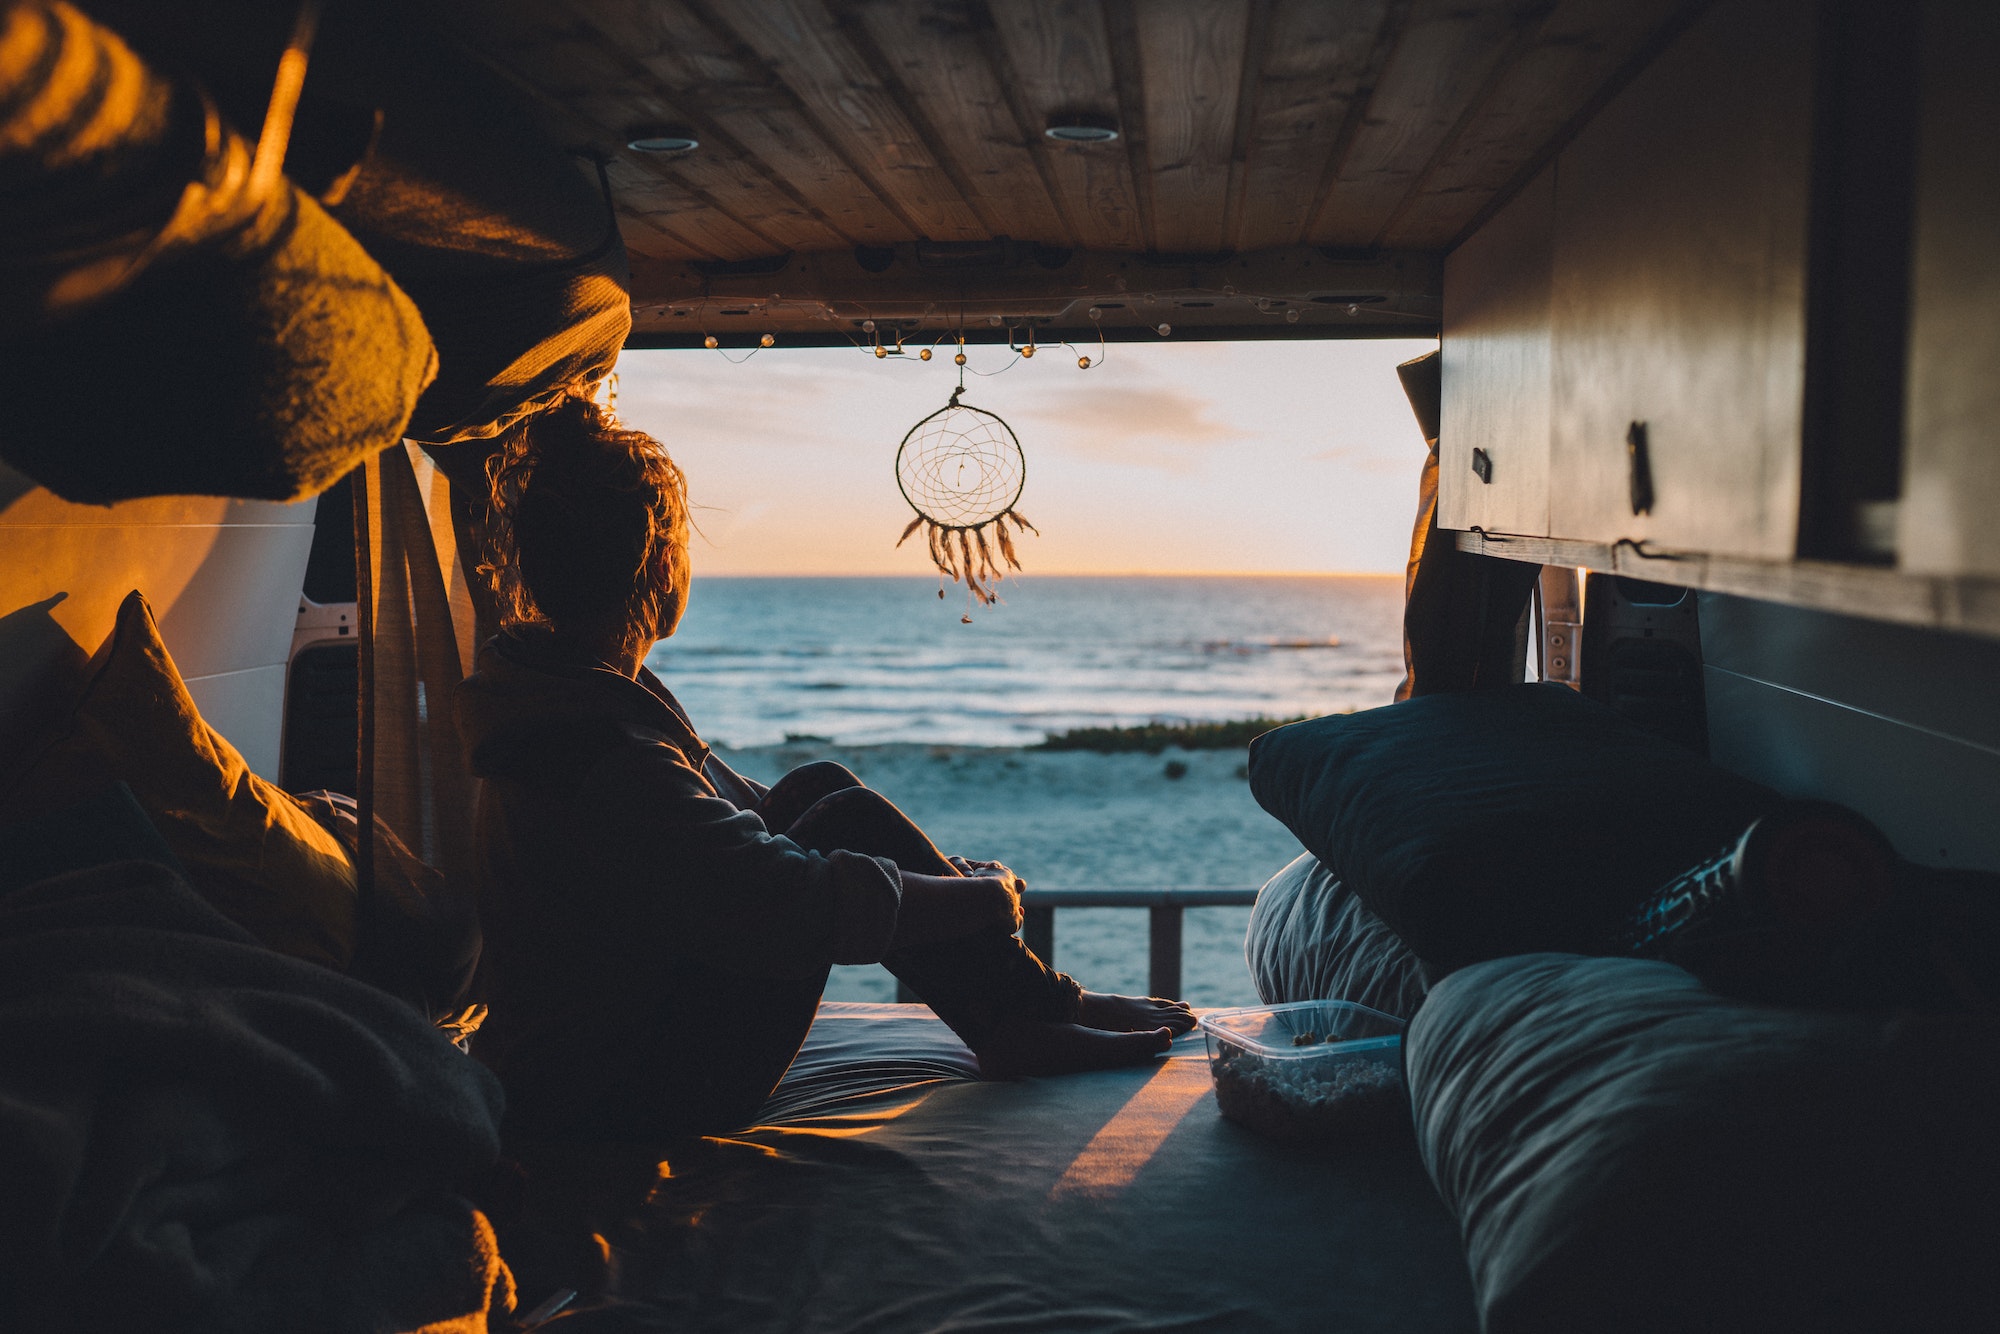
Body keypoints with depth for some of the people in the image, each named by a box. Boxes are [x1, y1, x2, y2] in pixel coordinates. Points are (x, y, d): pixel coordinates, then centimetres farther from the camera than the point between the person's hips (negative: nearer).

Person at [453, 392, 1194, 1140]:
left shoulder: (550, 686, 2)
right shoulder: (610, 764, -30)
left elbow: (730, 814, 12)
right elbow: (806, 908, -31)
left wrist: (932, 866, 10)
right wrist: (988, 896, -14)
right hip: (628, 1100, -10)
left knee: (819, 786, 7)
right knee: (851, 819, -14)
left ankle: (1021, 1011, 9)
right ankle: (1027, 1017, 3)